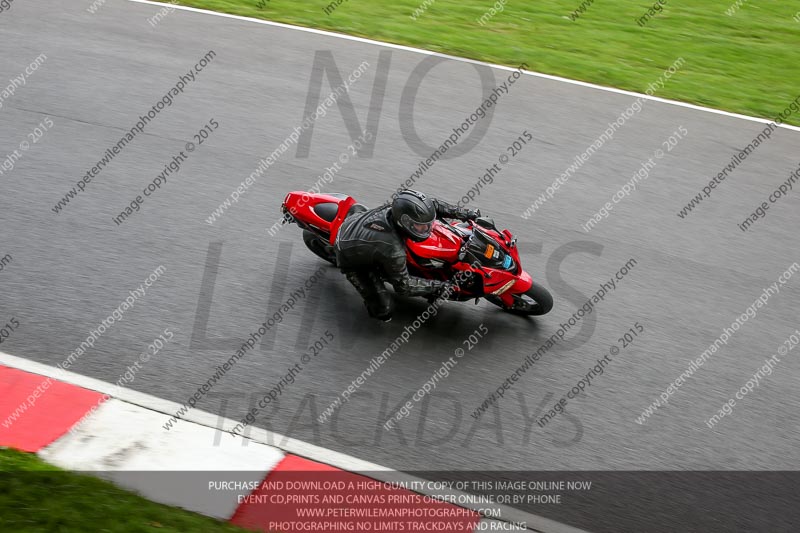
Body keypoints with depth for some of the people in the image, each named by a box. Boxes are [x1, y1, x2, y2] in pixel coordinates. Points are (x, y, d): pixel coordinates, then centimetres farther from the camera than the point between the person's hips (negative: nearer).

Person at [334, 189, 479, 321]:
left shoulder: (393, 209, -24)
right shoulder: (393, 250, -41)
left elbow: (433, 204, -5)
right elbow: (403, 285, -25)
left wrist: (464, 213, -9)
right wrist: (437, 286, -21)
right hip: (352, 260, -6)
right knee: (384, 311, -9)